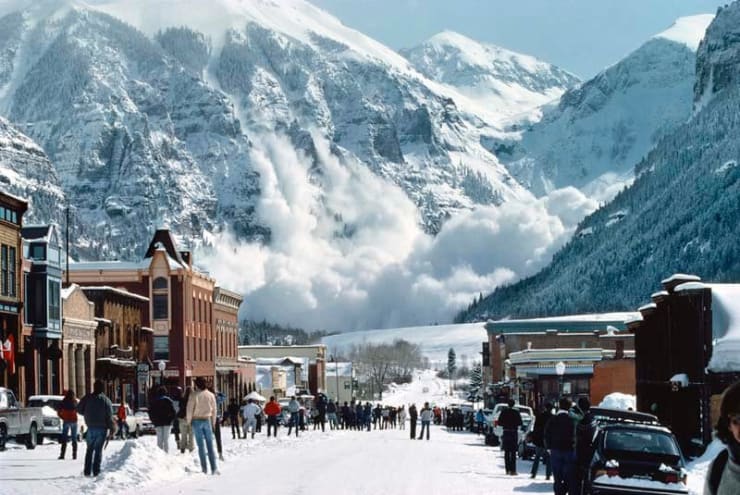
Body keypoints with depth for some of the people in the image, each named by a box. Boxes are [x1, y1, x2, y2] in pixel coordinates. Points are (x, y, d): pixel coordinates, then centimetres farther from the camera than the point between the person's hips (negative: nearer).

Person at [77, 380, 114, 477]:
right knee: (98, 450, 2)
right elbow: (109, 416, -9)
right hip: (102, 428, -2)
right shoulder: (106, 400, -6)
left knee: (90, 449, 12)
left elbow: (79, 409, 4)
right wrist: (111, 429, -4)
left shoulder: (87, 398, 0)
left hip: (91, 427, 2)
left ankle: (87, 471, 7)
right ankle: (96, 471, -3)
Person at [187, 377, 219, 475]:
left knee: (201, 445, 2)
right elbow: (214, 410, 8)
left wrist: (189, 421, 5)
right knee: (210, 445, 5)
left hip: (197, 421, -2)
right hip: (207, 420, 2)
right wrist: (213, 423, 17)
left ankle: (204, 469, 1)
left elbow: (190, 409, -7)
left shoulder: (194, 395, -9)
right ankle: (214, 468, -1)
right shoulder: (211, 395, 2)